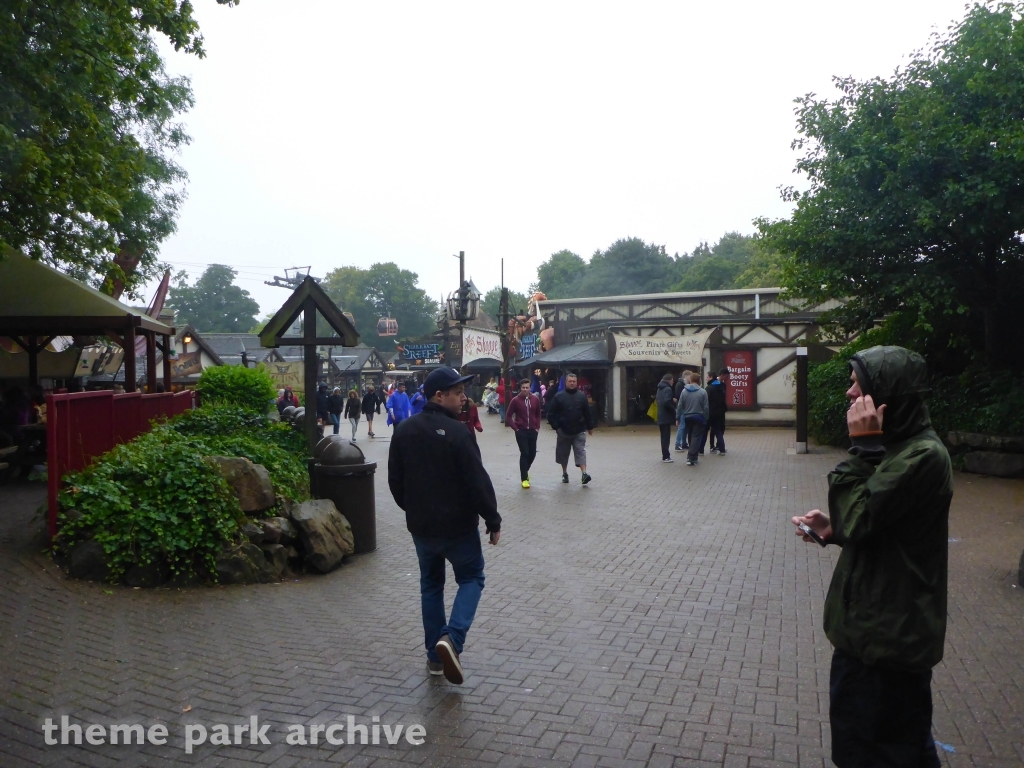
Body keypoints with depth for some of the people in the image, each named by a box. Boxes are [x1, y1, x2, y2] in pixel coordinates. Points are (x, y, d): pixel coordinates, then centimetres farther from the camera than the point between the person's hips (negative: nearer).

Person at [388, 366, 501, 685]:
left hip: (421, 525, 6)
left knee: (430, 584, 19)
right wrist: (493, 521, -9)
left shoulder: (404, 431, 1)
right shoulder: (455, 432, -19)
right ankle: (452, 637, -7)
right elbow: (478, 482, -19)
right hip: (458, 524, -5)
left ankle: (435, 656, 22)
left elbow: (395, 480, 8)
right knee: (471, 578, 13)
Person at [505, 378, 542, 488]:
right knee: (524, 453, -7)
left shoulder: (535, 399, 1)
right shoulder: (515, 400, -8)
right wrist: (515, 428, -6)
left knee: (532, 453, 7)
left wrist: (537, 427, 6)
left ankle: (524, 472, 32)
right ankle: (524, 478, 2)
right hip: (521, 431, -4)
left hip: (533, 431, 4)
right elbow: (508, 416, -3)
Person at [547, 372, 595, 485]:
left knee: (581, 452, -9)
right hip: (564, 431, 0)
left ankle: (584, 474, -16)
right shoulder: (559, 396, -3)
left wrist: (590, 427, 8)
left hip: (579, 431, 0)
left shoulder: (582, 396, 3)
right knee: (563, 453, 11)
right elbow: (551, 414, -2)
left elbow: (587, 413, 7)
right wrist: (556, 426, -8)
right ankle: (565, 474, 26)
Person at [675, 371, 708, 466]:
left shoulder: (684, 391, -3)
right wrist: (706, 419, 4)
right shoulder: (703, 392, -9)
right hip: (699, 418, -3)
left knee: (690, 437, 16)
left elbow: (680, 406, -1)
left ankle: (692, 457, 23)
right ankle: (691, 458, -8)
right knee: (696, 437, 0)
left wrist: (678, 417, 7)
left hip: (687, 418, 3)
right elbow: (705, 408, -7)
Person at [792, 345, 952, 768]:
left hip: (888, 634, -10)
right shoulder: (898, 445, 11)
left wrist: (862, 447, -21)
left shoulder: (923, 455, -21)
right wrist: (834, 530, 1)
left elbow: (858, 519, -25)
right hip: (871, 624, 10)